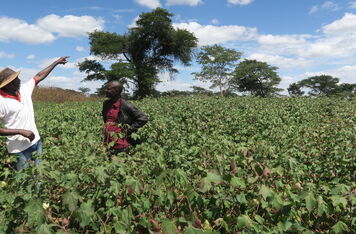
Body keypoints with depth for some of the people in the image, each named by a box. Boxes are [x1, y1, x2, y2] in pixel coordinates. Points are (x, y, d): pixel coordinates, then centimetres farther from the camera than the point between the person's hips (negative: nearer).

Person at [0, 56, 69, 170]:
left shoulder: (24, 89, 2)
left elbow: (40, 76, 12)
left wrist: (56, 62, 15)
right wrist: (21, 131, -22)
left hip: (36, 141, 6)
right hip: (20, 147, -6)